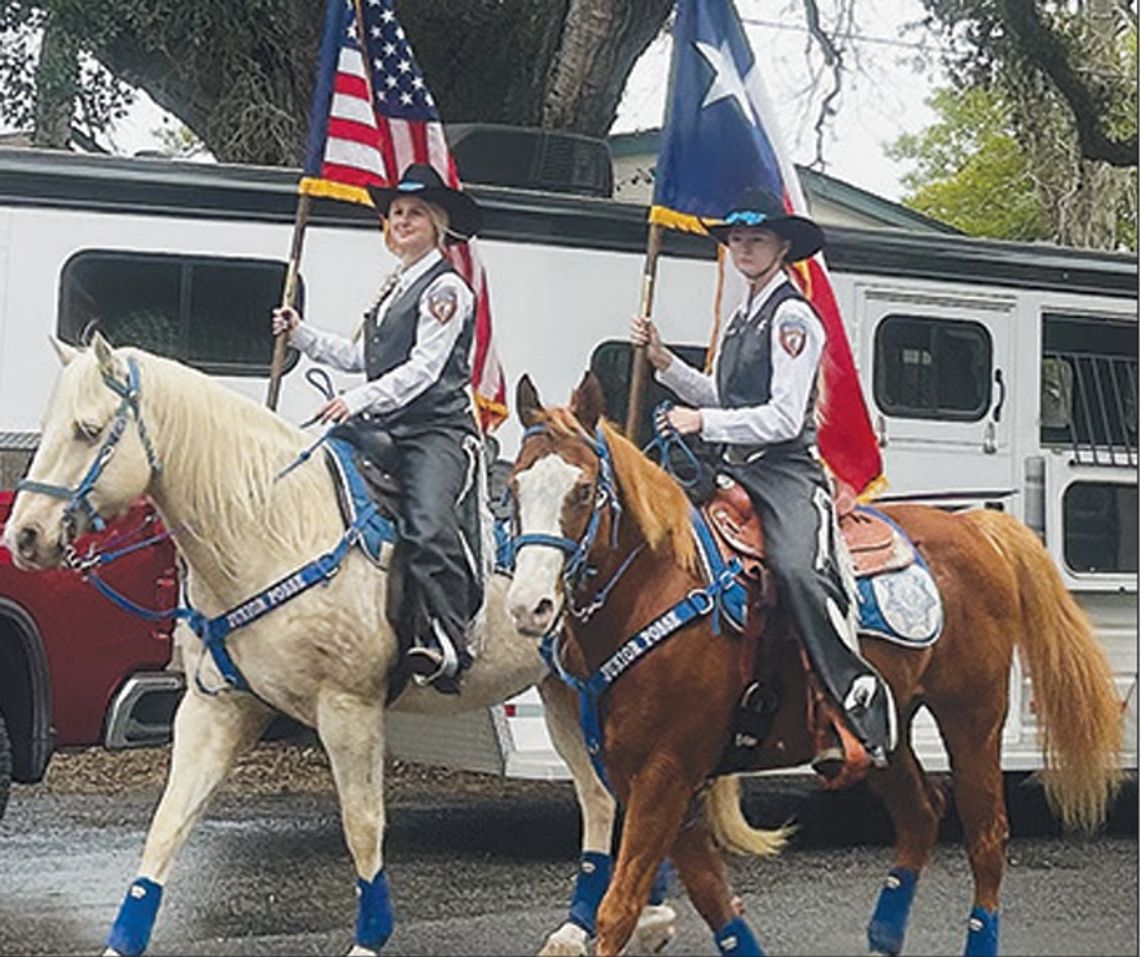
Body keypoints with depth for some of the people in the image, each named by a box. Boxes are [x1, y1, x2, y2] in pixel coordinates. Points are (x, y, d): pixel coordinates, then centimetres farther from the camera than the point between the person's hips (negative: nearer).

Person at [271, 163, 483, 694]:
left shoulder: (445, 288, -4)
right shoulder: (394, 286, 23)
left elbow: (424, 367, -14)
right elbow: (361, 357, 29)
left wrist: (360, 401, -22)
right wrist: (301, 334, 24)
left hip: (437, 429, -9)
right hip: (389, 430, 9)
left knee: (426, 525, -29)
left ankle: (446, 643, -31)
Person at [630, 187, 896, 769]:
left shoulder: (792, 317, -7)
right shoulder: (741, 319, 22)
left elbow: (783, 419, -14)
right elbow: (718, 397, 26)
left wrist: (703, 423, -15)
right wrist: (663, 362, 15)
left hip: (786, 471, -10)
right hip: (734, 470, 10)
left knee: (797, 568, -32)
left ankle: (863, 704, -31)